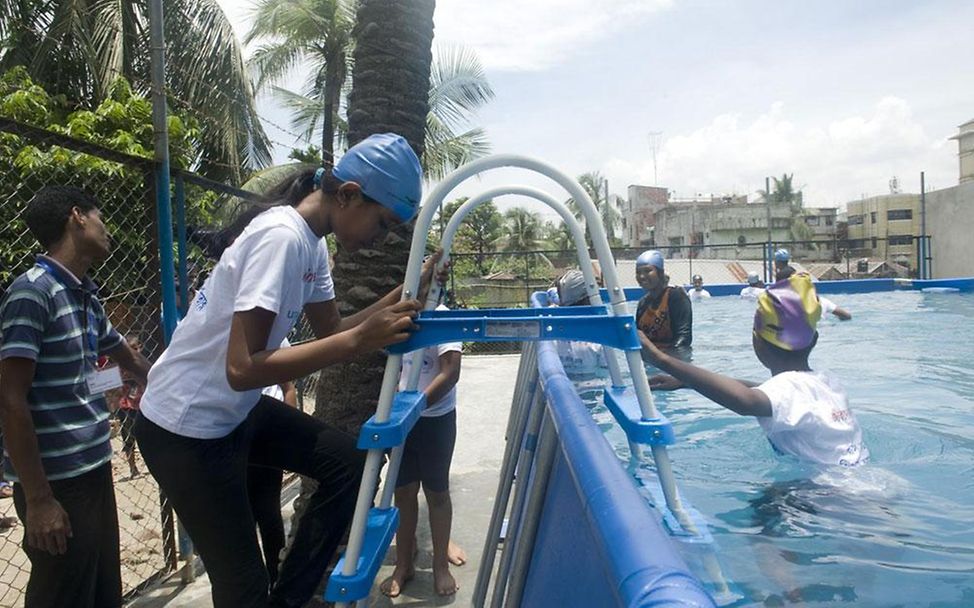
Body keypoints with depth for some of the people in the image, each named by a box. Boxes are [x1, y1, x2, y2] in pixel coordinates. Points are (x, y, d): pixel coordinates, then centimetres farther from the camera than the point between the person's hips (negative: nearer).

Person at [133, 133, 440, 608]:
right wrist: (359, 340, -33)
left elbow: (329, 330, 11)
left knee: (346, 462, 7)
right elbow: (243, 368, -31)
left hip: (234, 412, 9)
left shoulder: (311, 242, 2)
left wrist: (402, 297, -3)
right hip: (185, 428, -9)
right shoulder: (283, 236, -26)